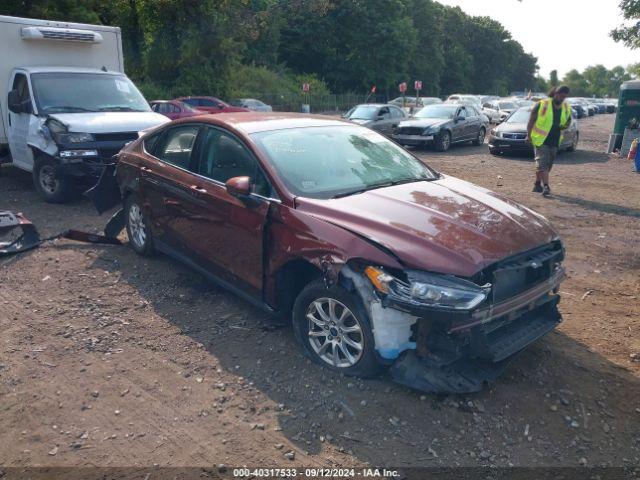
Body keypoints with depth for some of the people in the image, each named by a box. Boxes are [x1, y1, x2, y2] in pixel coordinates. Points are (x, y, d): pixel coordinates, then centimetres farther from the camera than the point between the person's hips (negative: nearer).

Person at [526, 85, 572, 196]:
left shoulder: (567, 108, 9)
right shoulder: (542, 105, -8)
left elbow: (568, 121, 22)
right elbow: (531, 120, -5)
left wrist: (564, 126, -3)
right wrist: (528, 135, -11)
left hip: (555, 141, 6)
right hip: (540, 139, -6)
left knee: (548, 164, 11)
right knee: (543, 163, -13)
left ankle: (537, 185, 24)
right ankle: (546, 187, -16)